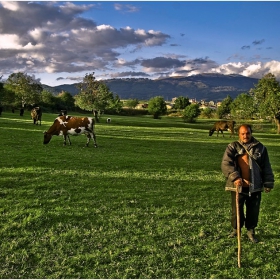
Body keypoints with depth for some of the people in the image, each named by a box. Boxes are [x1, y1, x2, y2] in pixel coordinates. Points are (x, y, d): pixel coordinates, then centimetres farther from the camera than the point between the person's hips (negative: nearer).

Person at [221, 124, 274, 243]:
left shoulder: (260, 148, 5)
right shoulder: (232, 147, 0)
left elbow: (266, 168, 10)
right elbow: (226, 164, -14)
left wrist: (268, 183, 8)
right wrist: (235, 177, -27)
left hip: (255, 187, 1)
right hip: (237, 186, -1)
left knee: (253, 211, 9)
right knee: (236, 210, 8)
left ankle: (251, 231, 28)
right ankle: (235, 229, 29)